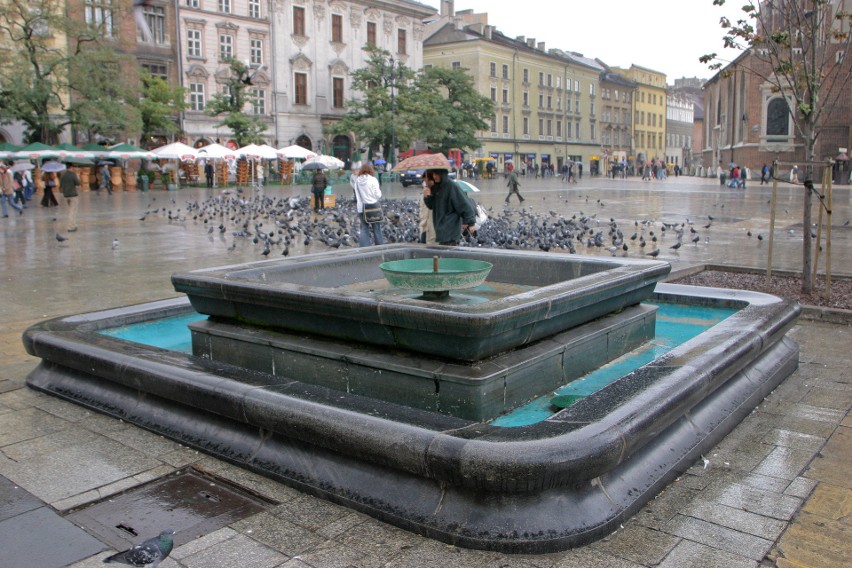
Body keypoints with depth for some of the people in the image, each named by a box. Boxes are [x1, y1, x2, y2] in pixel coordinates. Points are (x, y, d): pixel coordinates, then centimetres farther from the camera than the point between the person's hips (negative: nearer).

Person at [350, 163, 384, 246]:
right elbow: (378, 195, -10)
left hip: (361, 208, 3)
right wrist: (379, 190, 9)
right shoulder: (373, 180, -10)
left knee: (364, 228, 8)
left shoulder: (357, 180, -1)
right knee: (376, 228, 8)